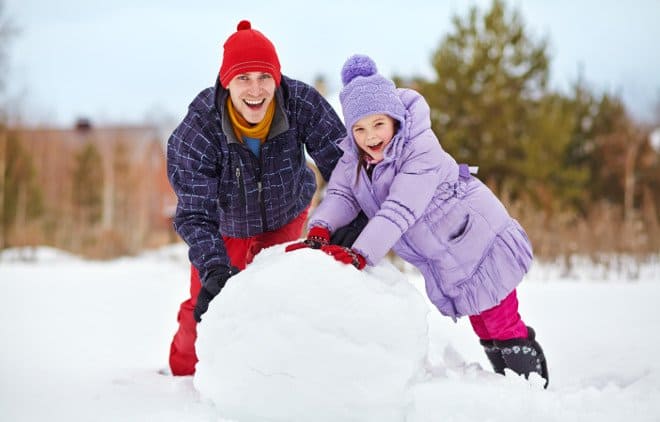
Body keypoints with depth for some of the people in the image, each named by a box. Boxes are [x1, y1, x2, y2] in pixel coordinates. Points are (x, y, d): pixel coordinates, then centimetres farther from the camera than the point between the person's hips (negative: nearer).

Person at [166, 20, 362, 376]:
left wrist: (351, 220, -43)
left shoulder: (302, 103, -32)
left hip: (286, 215, 1)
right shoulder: (197, 128, -34)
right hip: (227, 224, -1)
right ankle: (184, 368, 32)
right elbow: (195, 216, -33)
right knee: (206, 302, 1)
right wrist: (214, 270, -48)